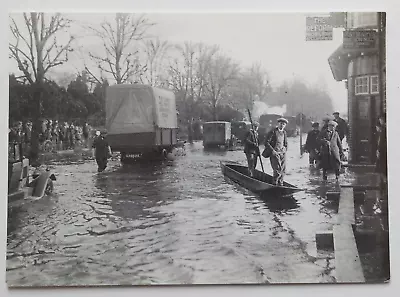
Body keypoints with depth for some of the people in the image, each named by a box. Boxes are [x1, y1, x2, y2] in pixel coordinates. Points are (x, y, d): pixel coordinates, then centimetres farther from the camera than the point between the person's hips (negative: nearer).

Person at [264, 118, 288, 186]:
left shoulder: (284, 133, 14)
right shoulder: (273, 131, -6)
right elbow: (266, 142, -10)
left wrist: (285, 150, 9)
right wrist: (273, 151, -15)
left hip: (283, 153, 6)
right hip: (275, 153, -6)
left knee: (283, 170, 5)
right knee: (277, 170, -11)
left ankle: (280, 184, 16)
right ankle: (275, 184, 0)